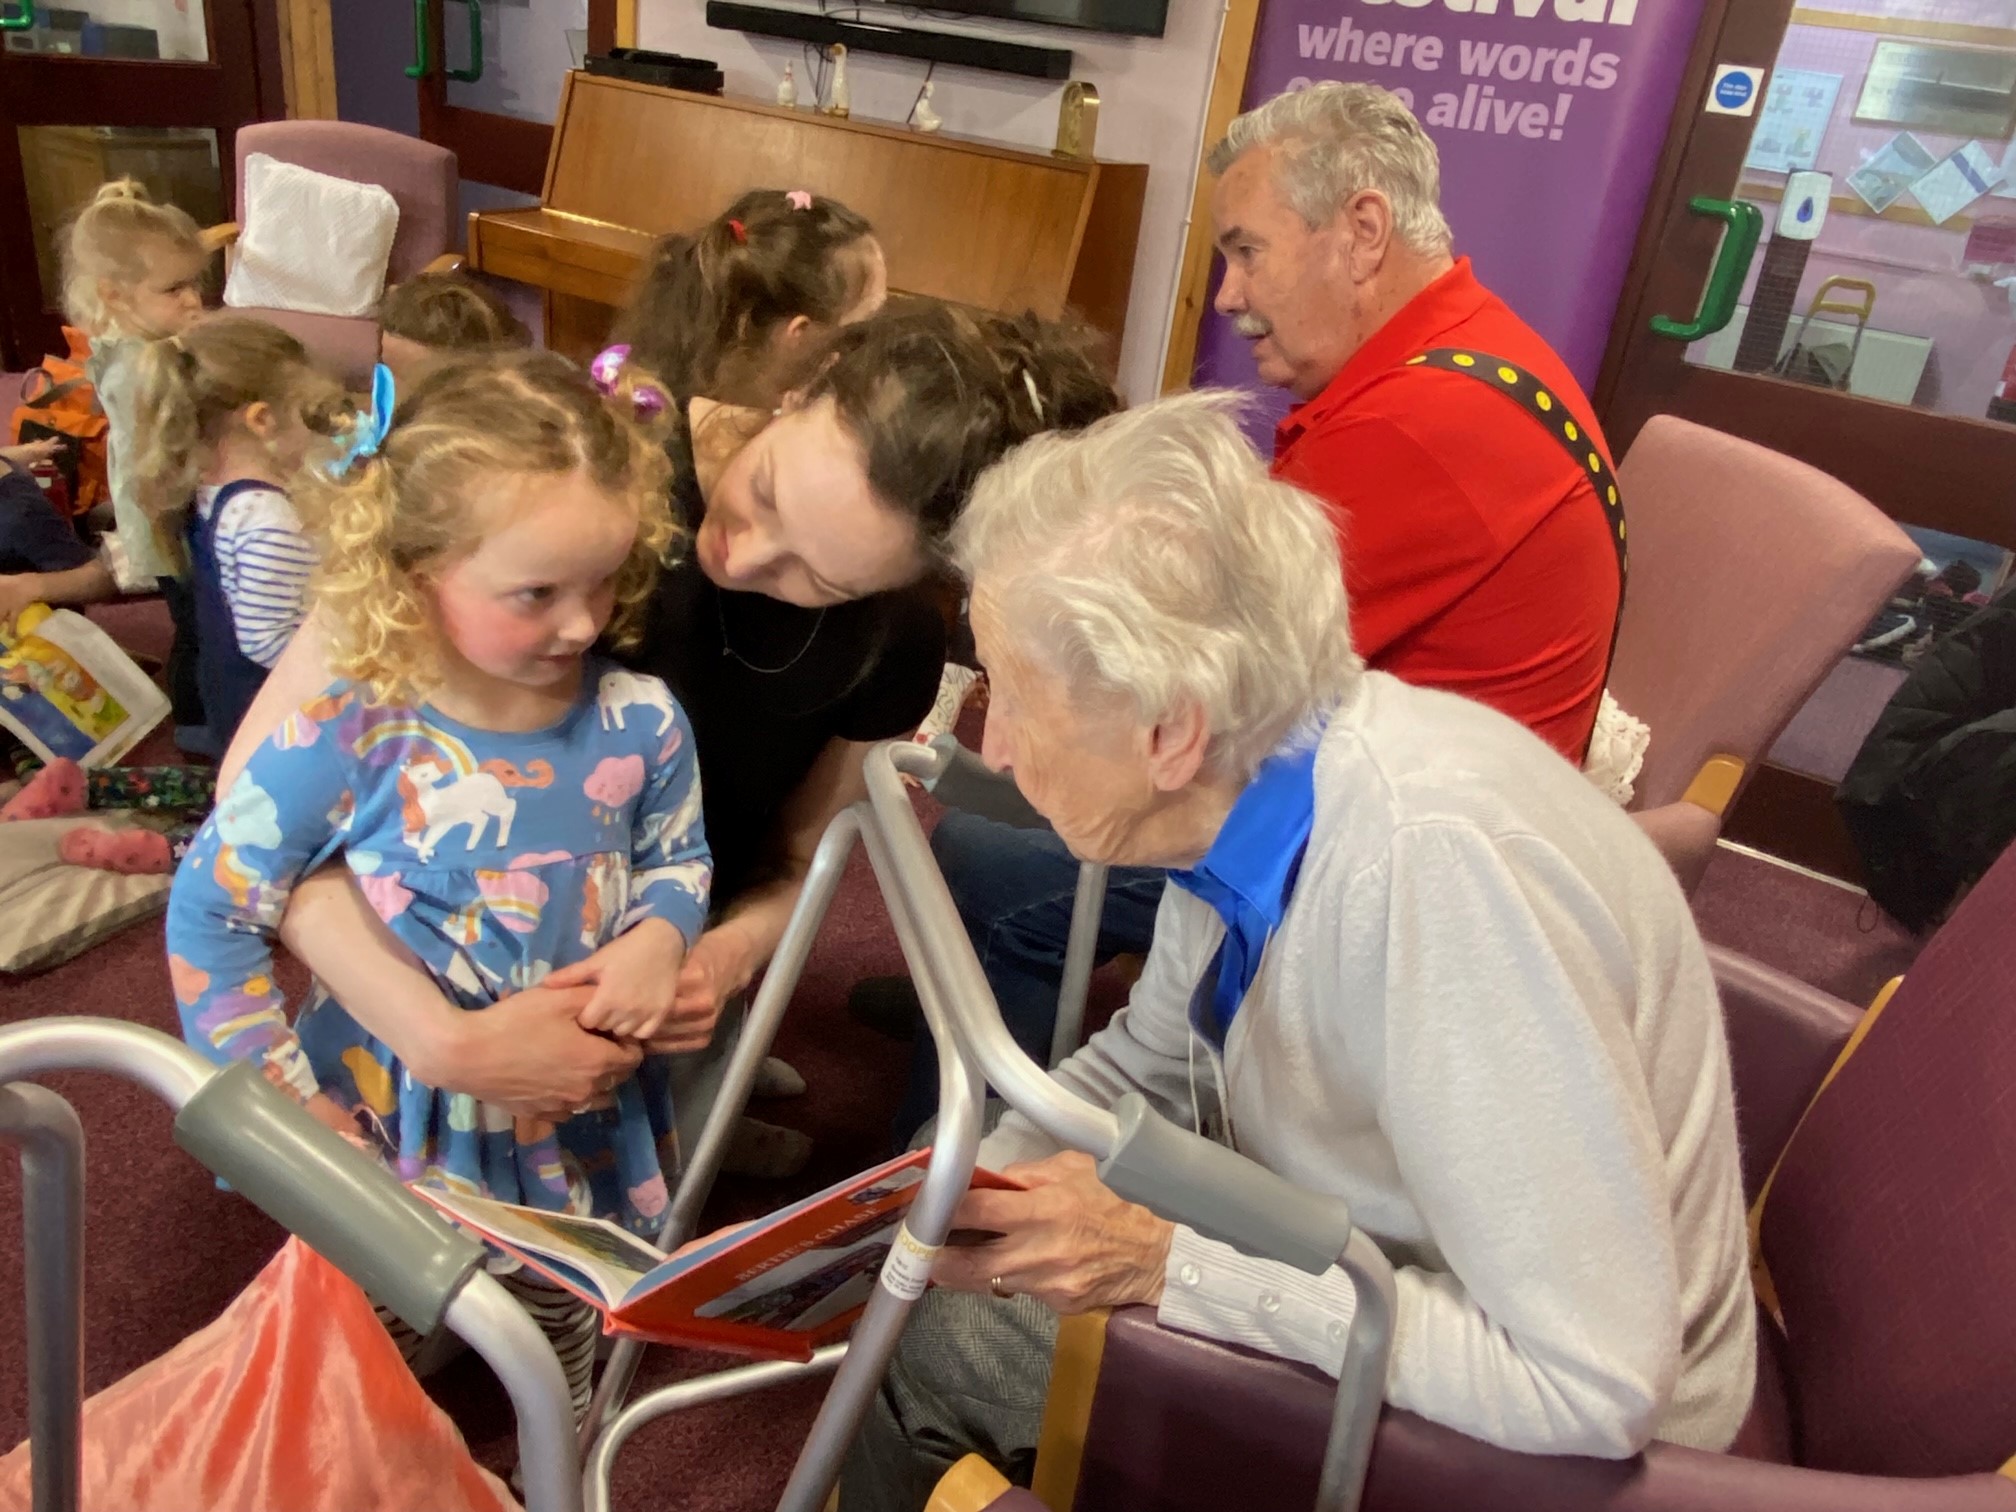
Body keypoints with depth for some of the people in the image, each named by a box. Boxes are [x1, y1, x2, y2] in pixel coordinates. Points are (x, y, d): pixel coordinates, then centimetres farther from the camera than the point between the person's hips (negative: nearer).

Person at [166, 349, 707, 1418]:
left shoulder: (640, 725, -18)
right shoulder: (348, 740, -25)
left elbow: (678, 860, 0)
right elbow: (211, 905, -12)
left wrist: (659, 936, -23)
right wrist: (278, 1091, -12)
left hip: (581, 1120, 2)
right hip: (392, 1122, -2)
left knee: (564, 1333, 30)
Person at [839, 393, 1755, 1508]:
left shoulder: (1433, 863, -35)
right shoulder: (1242, 786, -12)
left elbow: (1592, 1388, -31)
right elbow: (1150, 1063, 6)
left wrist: (1168, 1258, -27)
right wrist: (963, 1189, -8)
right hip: (1359, 1268, 6)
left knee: (942, 1345, -8)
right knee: (952, 1261, 8)